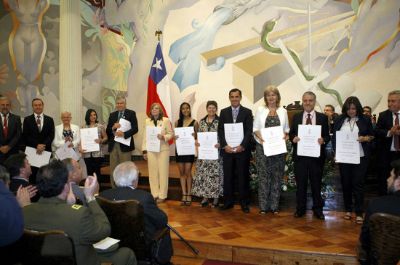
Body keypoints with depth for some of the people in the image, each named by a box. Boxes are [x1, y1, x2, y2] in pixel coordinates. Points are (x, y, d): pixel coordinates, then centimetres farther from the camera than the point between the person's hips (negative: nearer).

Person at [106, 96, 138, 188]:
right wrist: (113, 128, -11)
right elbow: (107, 131, 11)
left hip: (125, 144, -4)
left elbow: (135, 128, -8)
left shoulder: (131, 113, 2)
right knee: (113, 169, 7)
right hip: (113, 145, 4)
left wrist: (124, 134, -21)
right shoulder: (112, 115, 15)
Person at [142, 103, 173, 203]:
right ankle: (154, 194, 16)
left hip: (163, 150, -2)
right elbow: (145, 136, 7)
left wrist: (163, 137, -20)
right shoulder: (147, 121, 7)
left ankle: (162, 195, 9)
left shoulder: (166, 120, -2)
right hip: (151, 150, 3)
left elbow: (171, 134, -1)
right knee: (153, 172, 6)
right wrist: (144, 150, 4)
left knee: (163, 172, 1)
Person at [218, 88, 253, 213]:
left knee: (243, 176, 5)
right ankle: (228, 201, 18)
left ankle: (244, 202, 16)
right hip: (227, 149, 2)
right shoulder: (224, 112, 8)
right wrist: (225, 145, -9)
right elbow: (220, 130, 3)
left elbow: (249, 131, -4)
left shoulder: (247, 112, 2)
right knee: (227, 176, 7)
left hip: (242, 149, -2)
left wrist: (242, 146, -15)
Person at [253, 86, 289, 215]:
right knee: (263, 176, 0)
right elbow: (255, 128, 3)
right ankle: (263, 205, 8)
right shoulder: (260, 110, 7)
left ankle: (275, 205, 15)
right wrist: (260, 136, -15)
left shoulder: (283, 111, 10)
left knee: (277, 176, 5)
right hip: (263, 146, -1)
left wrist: (285, 135, -8)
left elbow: (286, 129, 12)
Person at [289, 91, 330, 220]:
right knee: (300, 183, 9)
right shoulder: (296, 117, 7)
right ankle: (300, 208, 22)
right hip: (300, 155, 1)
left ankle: (317, 209, 25)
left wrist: (323, 140, -19)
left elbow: (327, 136, 3)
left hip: (316, 155, -1)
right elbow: (291, 133, 7)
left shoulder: (323, 117, 3)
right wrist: (293, 138, -15)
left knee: (316, 183, 10)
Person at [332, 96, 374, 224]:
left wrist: (364, 138, -13)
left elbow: (372, 136, 8)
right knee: (346, 183, 10)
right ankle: (348, 209, 26)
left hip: (360, 157, -2)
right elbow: (334, 137, 6)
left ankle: (359, 213, 7)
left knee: (358, 184, -1)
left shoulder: (365, 120, 1)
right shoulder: (340, 120, 4)